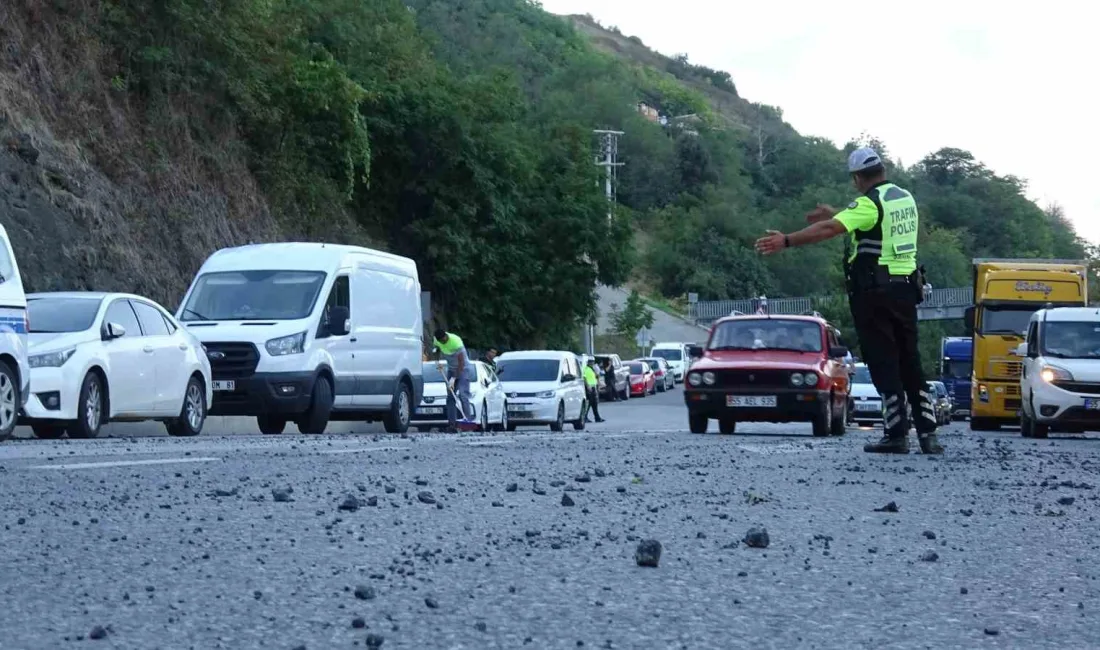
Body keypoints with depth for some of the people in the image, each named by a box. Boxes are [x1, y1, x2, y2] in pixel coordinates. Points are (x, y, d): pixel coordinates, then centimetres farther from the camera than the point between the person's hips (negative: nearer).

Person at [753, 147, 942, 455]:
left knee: (883, 364, -4)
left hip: (874, 291, -7)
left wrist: (786, 241, -27)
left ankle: (897, 435, -5)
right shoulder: (905, 198, 13)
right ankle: (927, 432, 8)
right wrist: (835, 213, 34)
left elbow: (829, 229, -25)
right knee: (910, 363, 11)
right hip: (906, 288, 7)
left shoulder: (869, 203, -13)